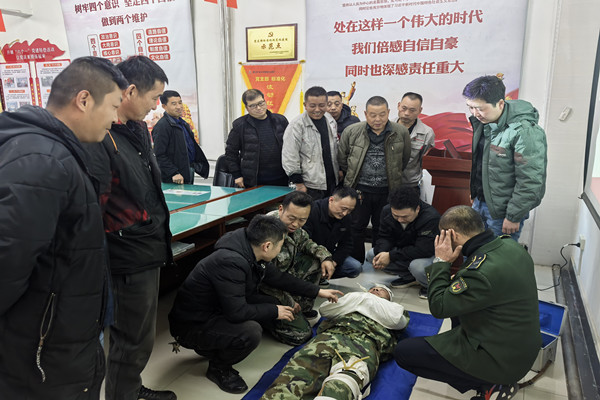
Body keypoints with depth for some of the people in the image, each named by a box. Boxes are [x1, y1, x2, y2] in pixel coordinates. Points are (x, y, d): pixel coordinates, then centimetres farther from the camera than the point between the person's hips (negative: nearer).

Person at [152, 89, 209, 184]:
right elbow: (159, 156, -18)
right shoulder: (161, 126, -13)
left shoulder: (183, 123, 16)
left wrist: (199, 165, 14)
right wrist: (174, 173, -24)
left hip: (188, 174, 9)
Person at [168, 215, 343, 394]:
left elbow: (278, 277, 13)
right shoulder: (230, 262, -32)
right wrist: (274, 311, -16)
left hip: (218, 311, 9)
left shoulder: (249, 253, -3)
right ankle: (218, 368, -1)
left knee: (272, 303, -2)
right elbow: (237, 312, -31)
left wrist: (317, 291, 15)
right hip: (192, 326, -9)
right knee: (251, 332, -32)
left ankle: (215, 346, 11)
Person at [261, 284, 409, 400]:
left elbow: (397, 320, 15)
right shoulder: (354, 298, 43)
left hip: (366, 341, -2)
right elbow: (324, 309, 29)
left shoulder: (394, 308, 40)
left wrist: (366, 300, 21)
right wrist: (358, 298, 24)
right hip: (331, 333, 2)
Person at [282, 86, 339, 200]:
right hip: (310, 186, -6)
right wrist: (298, 183, -13)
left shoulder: (330, 120, 8)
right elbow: (290, 158, -14)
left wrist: (339, 170, 20)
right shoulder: (297, 125, -14)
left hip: (332, 182, 7)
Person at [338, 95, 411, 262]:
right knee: (356, 229, 7)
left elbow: (404, 160, 11)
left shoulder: (401, 133, -4)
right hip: (359, 190, 0)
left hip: (387, 191, 1)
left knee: (382, 230, 14)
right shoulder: (351, 131, -5)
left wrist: (392, 176, 12)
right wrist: (353, 177, 9)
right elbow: (342, 158, 7)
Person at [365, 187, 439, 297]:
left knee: (417, 266, -40)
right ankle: (409, 277, 1)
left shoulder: (431, 217, -31)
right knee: (371, 255, -11)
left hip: (430, 254, -6)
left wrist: (391, 256, -33)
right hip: (402, 250, 6)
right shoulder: (387, 211, -13)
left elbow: (424, 250, -34)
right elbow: (385, 237, -5)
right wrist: (381, 253, -29)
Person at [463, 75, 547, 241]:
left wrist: (513, 217, -18)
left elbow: (531, 183, -23)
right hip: (480, 202, 7)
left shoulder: (525, 132, -25)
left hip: (502, 211, -7)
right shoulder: (484, 121, 1)